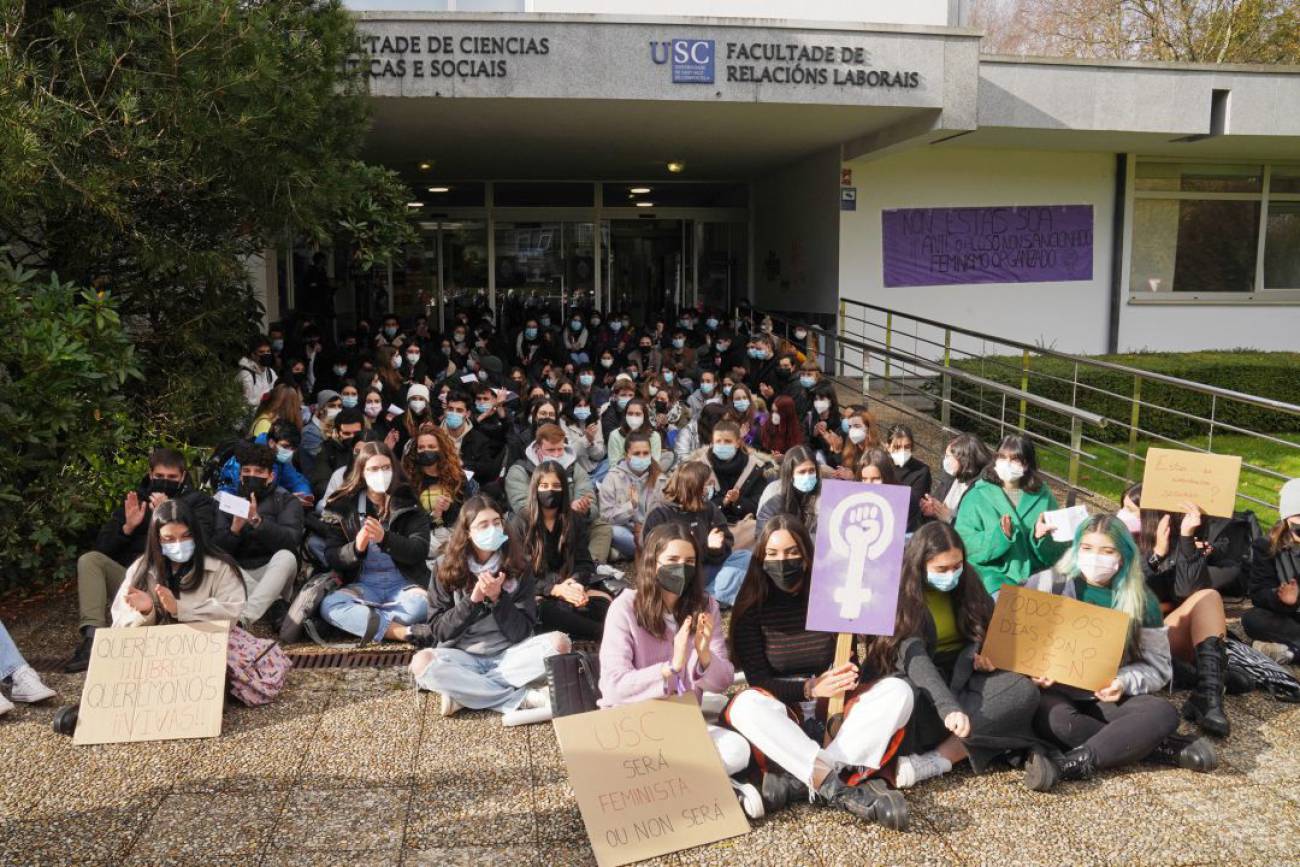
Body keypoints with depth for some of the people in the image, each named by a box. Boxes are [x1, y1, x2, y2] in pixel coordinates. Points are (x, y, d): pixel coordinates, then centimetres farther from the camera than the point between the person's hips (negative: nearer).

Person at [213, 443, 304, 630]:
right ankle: (276, 607, -29)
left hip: (273, 575, -2)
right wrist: (235, 529, -24)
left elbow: (291, 541, -20)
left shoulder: (287, 501, 0)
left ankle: (242, 619, -44)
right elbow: (216, 550, -4)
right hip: (239, 576, 2)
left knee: (286, 556, -32)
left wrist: (257, 520, -31)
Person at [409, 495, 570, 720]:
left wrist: (497, 598, -20)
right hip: (464, 657, 0)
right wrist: (473, 600, -16)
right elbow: (439, 630, -4)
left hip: (510, 654, 1)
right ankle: (522, 699, -28)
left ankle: (464, 692, -23)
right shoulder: (448, 570, 0)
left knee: (559, 642, -26)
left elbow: (522, 632, -5)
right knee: (422, 662, -32)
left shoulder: (518, 567, 0)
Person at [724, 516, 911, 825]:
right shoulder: (751, 608, -4)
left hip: (834, 709, 2)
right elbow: (757, 681, -8)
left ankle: (798, 779, -34)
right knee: (746, 704, -33)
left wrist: (852, 675, -24)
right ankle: (842, 790, -42)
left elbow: (874, 664, 1)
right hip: (782, 716, -2)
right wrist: (811, 688, -25)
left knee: (898, 691, -23)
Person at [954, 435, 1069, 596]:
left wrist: (1041, 537, -14)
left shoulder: (1043, 495, 8)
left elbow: (1056, 551, 8)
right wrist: (1000, 535, -21)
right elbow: (964, 543, -7)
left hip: (1035, 574, 3)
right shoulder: (977, 495, 2)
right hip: (994, 573, -2)